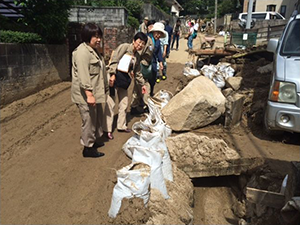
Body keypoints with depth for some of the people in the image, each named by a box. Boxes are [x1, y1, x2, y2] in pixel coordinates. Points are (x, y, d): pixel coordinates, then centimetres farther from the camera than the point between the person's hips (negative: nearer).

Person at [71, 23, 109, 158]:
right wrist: (89, 94, -29)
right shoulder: (83, 51, -18)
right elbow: (83, 75, -26)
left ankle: (93, 141, 36)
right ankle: (88, 148, 11)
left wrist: (104, 89, 27)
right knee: (89, 120, -2)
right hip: (86, 95, -11)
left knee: (97, 118, 20)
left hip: (95, 92, 11)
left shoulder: (93, 50, 16)